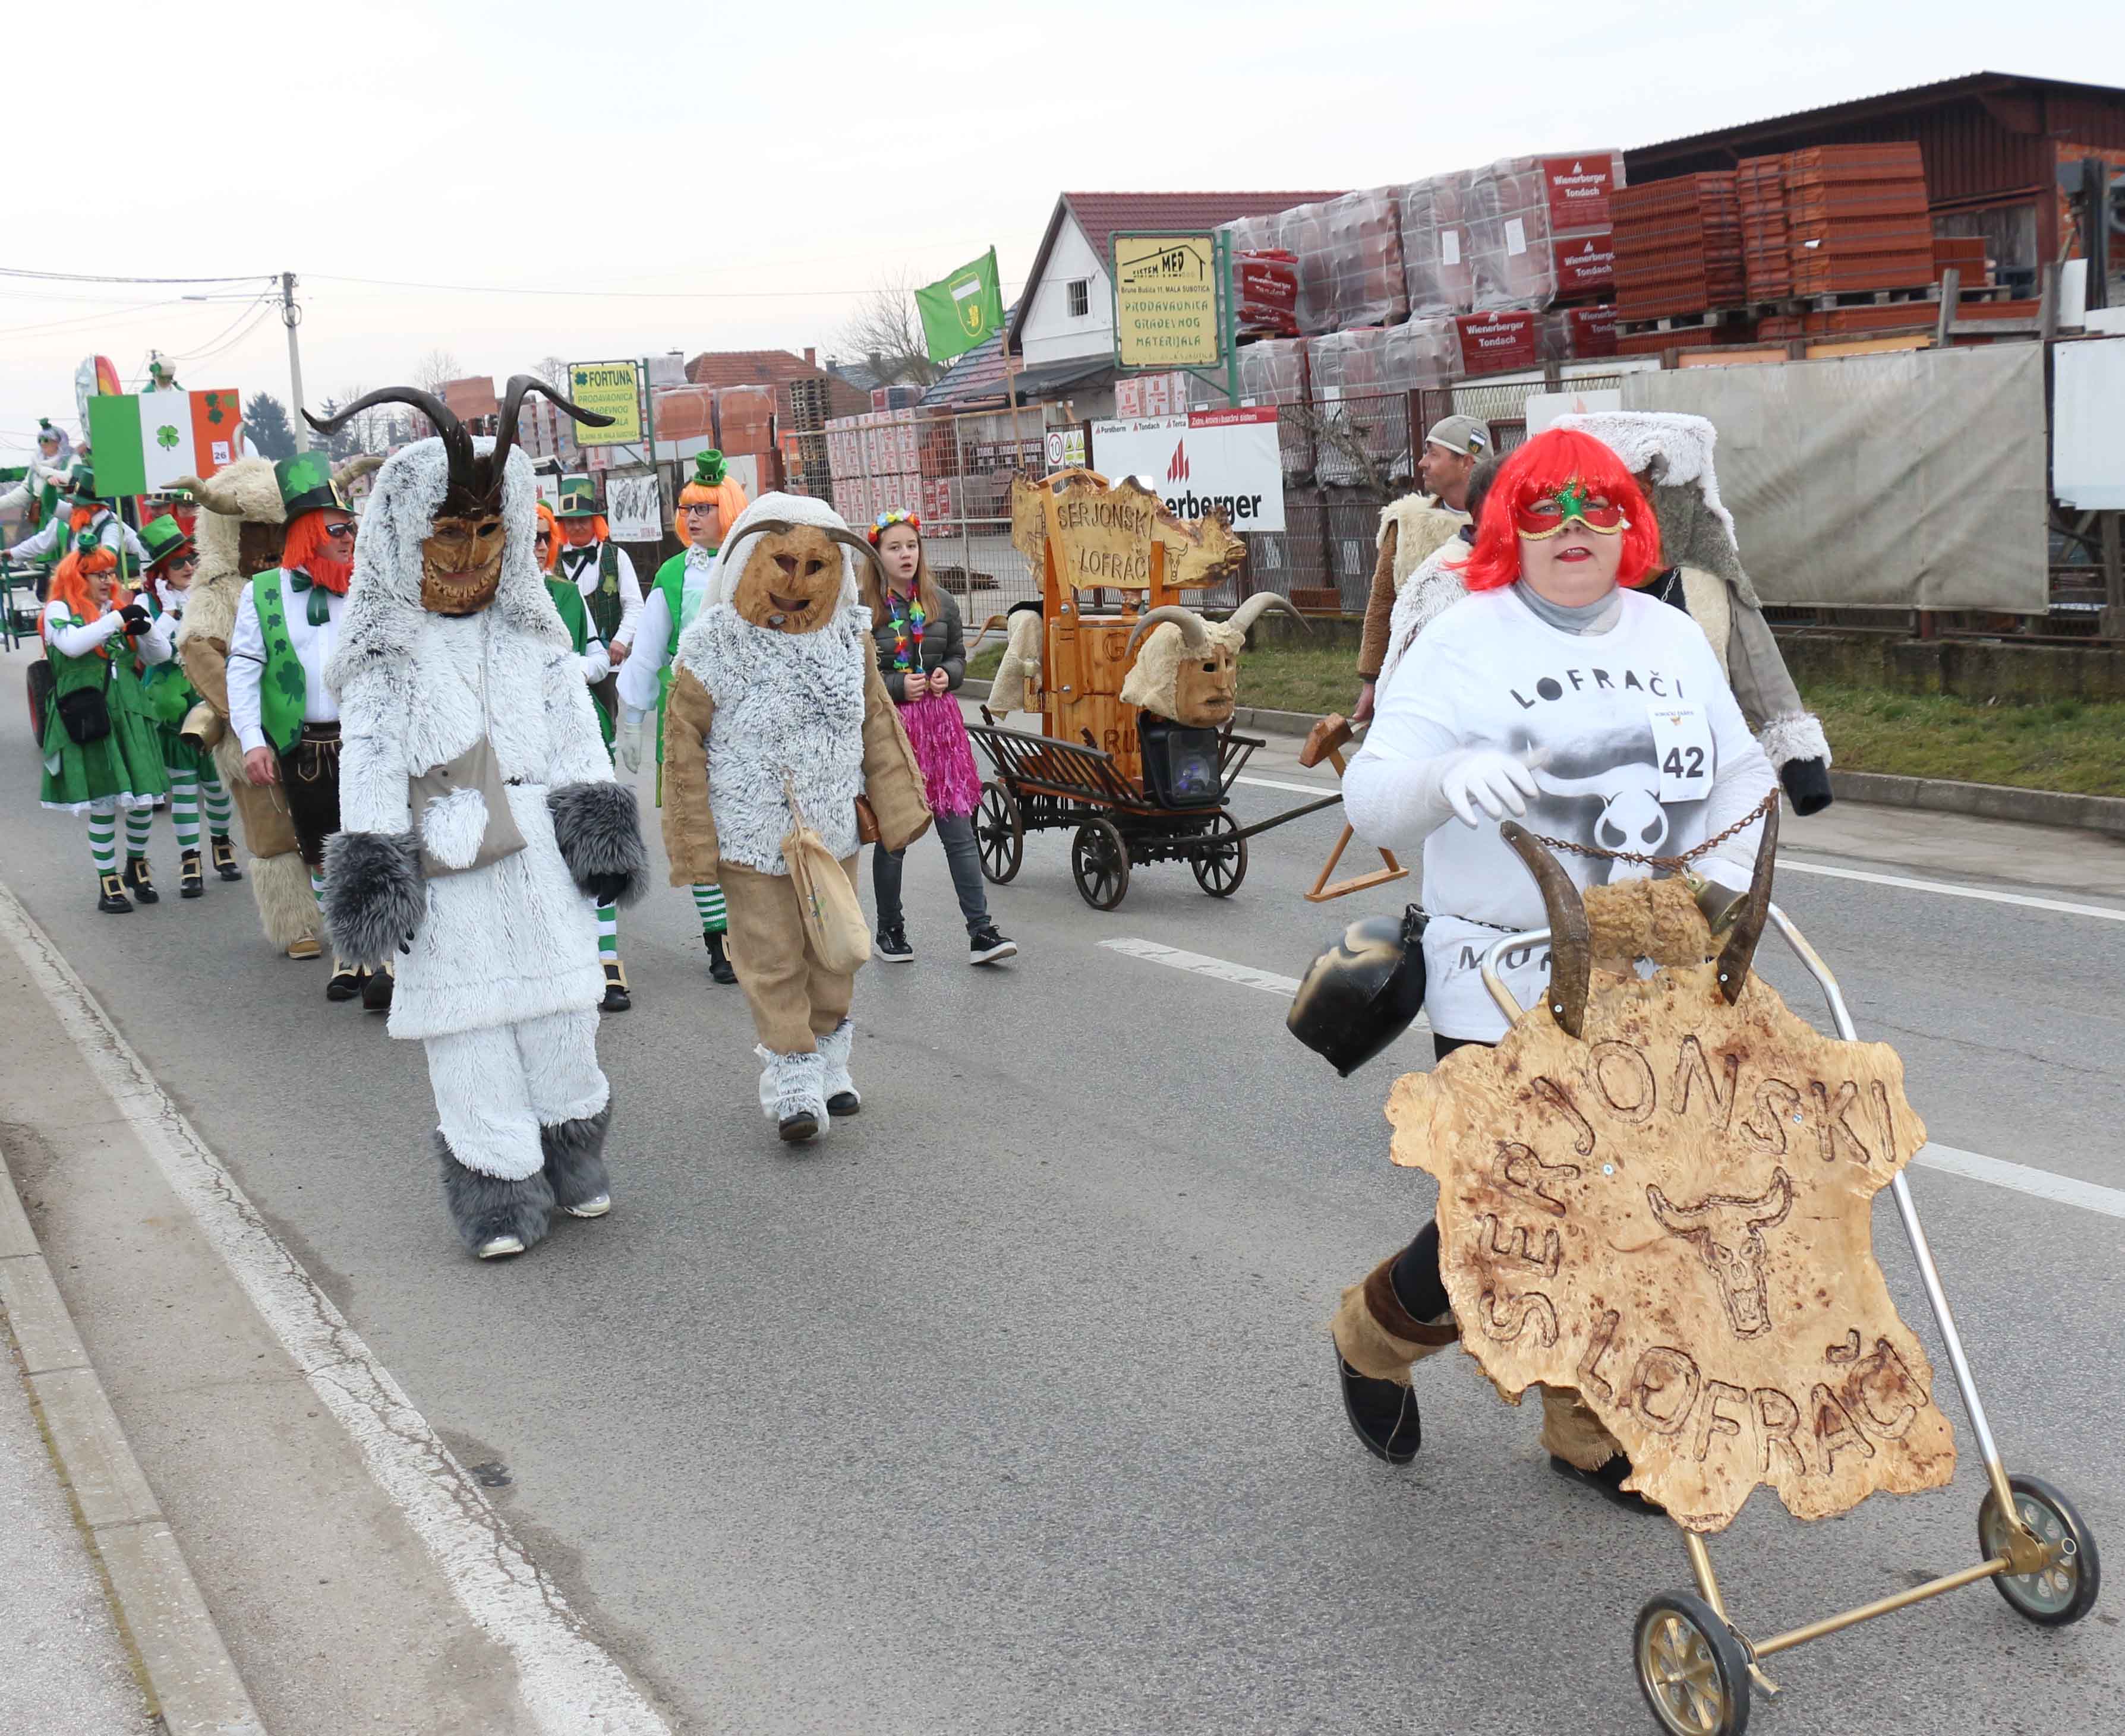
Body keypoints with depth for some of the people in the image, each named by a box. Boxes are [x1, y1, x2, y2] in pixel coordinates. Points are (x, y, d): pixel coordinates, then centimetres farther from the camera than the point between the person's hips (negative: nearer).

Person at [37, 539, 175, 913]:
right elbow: (72, 644, -21)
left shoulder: (121, 607, 14)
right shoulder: (59, 610, 1)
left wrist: (146, 627, -7)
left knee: (143, 796, 5)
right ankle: (108, 884, 3)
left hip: (129, 713, 5)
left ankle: (137, 864, 28)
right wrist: (118, 619, -20)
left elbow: (161, 654, 12)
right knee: (103, 803, -6)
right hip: (86, 718, -5)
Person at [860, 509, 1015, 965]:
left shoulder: (942, 604, 7)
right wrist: (898, 686, -14)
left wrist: (947, 674, -3)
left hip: (940, 723, 3)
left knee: (959, 831, -1)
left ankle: (981, 932, -1)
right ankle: (890, 931, 22)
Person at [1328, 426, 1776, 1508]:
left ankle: (1586, 1429, 29)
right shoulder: (1465, 643, -6)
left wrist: (1724, 890, 3)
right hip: (1503, 1000, -5)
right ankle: (1375, 1336, 26)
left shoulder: (1671, 637, 11)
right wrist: (1447, 777, -36)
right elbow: (1370, 803, -14)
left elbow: (1742, 782, 21)